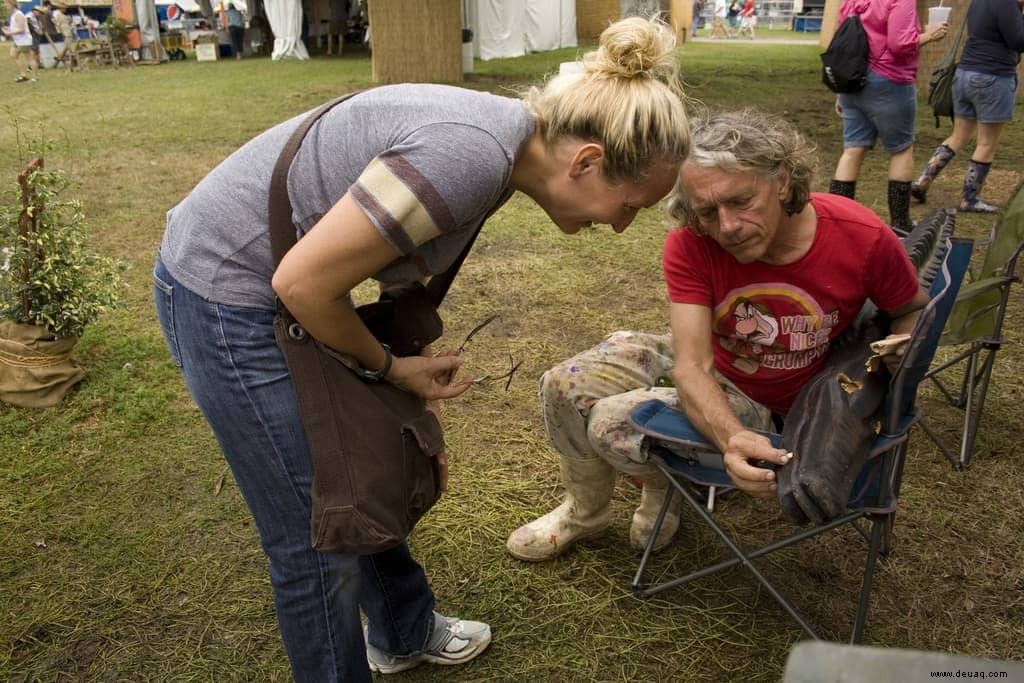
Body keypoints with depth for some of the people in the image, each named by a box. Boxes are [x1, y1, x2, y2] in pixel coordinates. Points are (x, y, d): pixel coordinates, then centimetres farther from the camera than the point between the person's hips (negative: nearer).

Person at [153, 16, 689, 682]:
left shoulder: (503, 143, -1)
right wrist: (388, 366, -9)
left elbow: (405, 272, 9)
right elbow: (301, 283, -26)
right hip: (225, 294, -9)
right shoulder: (468, 156, -31)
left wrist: (415, 385, 11)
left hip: (272, 285, 9)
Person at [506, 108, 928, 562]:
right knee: (562, 386, -9)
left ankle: (668, 489, 13)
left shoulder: (863, 238, -24)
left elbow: (914, 311, -3)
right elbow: (693, 365, -30)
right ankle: (584, 512, 20)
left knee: (613, 424, -25)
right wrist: (731, 438, -50)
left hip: (771, 404, -3)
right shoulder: (692, 245, -23)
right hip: (708, 377, 3)